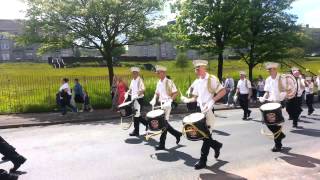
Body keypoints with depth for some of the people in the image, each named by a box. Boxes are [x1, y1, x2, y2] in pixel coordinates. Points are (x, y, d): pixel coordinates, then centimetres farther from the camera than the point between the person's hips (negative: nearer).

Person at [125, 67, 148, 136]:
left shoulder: (140, 80, -10)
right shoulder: (132, 80, 14)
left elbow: (143, 89, -23)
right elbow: (130, 89, 25)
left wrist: (138, 94, -39)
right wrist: (127, 93, 7)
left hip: (139, 99, -8)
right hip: (133, 99, 8)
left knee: (136, 115, -5)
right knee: (137, 115, 13)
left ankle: (136, 131, 3)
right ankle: (146, 123, 33)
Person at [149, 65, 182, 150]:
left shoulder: (169, 82, -10)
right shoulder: (159, 82, 11)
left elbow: (176, 93, -12)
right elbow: (157, 93, 18)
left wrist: (170, 100, -23)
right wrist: (154, 99, 0)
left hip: (167, 104, -7)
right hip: (161, 104, 7)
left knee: (164, 122, -6)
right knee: (164, 122, 11)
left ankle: (162, 144, 2)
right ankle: (177, 134, 30)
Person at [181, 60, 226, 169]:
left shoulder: (212, 79, -8)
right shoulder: (197, 82, 13)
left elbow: (223, 91, -14)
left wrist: (212, 101, -24)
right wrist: (187, 100, -4)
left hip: (208, 110, -7)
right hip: (199, 109, 7)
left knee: (206, 134, -1)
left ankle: (203, 160, 8)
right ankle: (216, 145, 36)